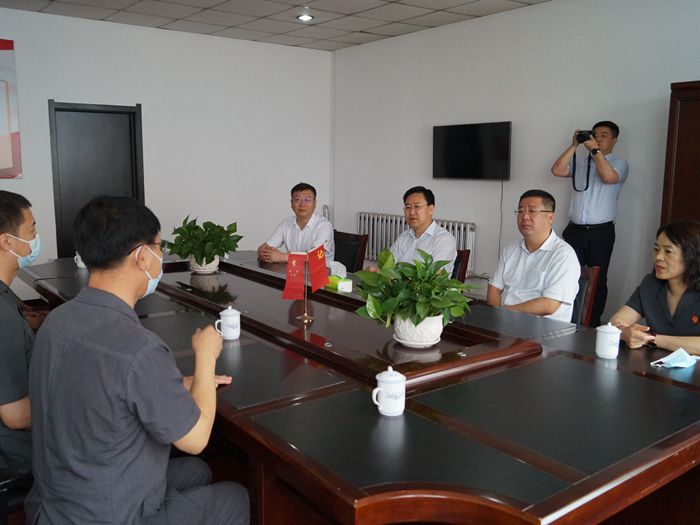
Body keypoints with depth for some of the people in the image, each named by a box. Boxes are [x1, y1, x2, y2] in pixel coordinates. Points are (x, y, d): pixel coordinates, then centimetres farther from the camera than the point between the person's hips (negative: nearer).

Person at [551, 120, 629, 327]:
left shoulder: (619, 163, 3)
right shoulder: (580, 161, 14)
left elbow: (609, 177, -18)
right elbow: (557, 170, -1)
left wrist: (595, 151, -15)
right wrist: (574, 146, -2)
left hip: (601, 232, -3)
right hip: (574, 230, 3)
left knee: (598, 279, 4)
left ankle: (594, 322, 13)